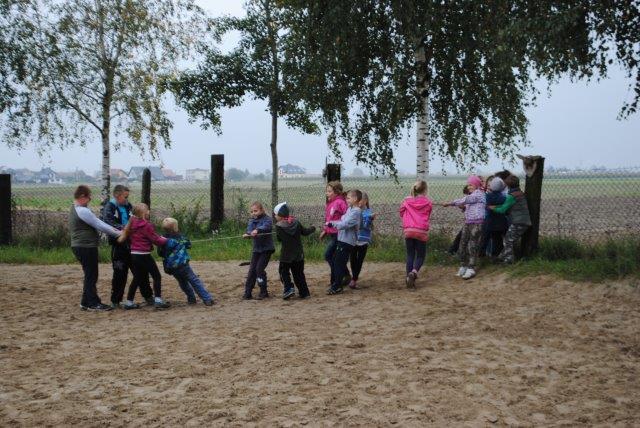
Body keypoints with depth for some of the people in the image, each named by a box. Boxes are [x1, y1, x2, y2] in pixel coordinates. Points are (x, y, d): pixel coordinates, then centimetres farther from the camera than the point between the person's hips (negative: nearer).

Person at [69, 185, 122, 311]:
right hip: (86, 247, -10)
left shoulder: (75, 209, 15)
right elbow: (99, 225, -16)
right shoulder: (82, 211, -18)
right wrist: (117, 233, -7)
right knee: (91, 276, -2)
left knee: (90, 275, 16)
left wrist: (113, 229, 7)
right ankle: (93, 303, 4)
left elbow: (97, 222, 13)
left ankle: (86, 302, 21)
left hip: (80, 247, 10)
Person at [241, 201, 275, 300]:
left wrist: (257, 230, -51)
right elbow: (249, 230, -7)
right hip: (256, 249, 6)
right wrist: (247, 234, -31)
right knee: (252, 270, 3)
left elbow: (266, 227, -31)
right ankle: (247, 292, 7)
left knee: (260, 268, -9)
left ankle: (264, 292, 5)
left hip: (266, 248, -6)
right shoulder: (251, 221, 7)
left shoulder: (267, 219, -11)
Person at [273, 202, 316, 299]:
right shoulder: (296, 223, -2)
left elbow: (279, 238, -3)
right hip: (298, 254, 4)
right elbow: (305, 232, 8)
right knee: (299, 274, 13)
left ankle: (288, 288, -8)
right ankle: (304, 292, 14)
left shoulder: (279, 226, -13)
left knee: (284, 272, 9)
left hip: (286, 255, -4)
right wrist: (312, 229, 28)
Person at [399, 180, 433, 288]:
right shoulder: (428, 203, 0)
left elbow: (401, 213, 16)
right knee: (421, 255, 9)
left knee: (410, 255, 12)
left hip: (408, 231, 2)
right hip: (421, 232, -2)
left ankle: (409, 277, 6)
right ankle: (414, 272, -17)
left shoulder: (407, 201, 4)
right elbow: (428, 216, 10)